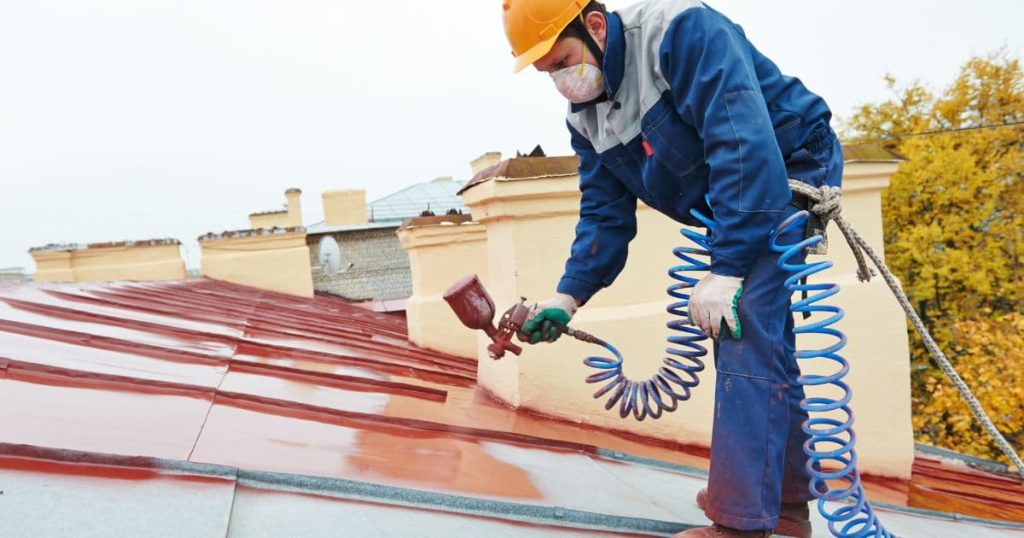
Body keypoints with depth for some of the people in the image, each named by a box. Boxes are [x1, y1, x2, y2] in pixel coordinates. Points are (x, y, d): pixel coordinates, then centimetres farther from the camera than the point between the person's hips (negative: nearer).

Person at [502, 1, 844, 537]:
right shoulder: (585, 119, 0)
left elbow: (744, 143, -33)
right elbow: (604, 214, 4)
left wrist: (726, 270, -34)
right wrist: (568, 296, -8)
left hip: (790, 169, -8)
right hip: (722, 208, 9)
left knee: (746, 333, -20)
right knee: (756, 339, 11)